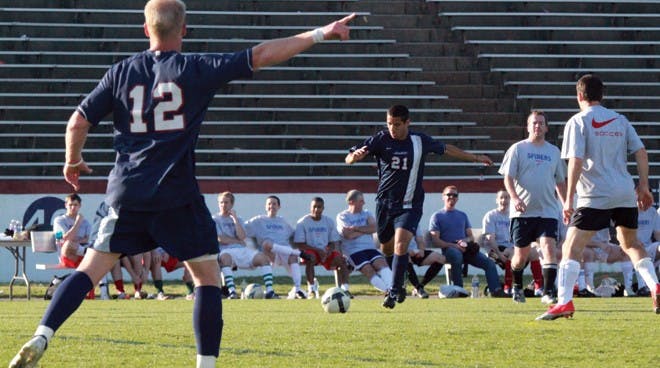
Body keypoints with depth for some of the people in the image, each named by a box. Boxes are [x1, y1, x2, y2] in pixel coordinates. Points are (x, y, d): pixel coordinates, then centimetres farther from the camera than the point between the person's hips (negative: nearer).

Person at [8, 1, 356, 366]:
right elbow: (262, 55, -4)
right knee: (207, 275, 7)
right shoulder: (197, 69, -2)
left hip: (127, 192, 3)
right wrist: (320, 34, 1)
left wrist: (73, 161, 27)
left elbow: (78, 122, 7)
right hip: (176, 196, -3)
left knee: (91, 268, 9)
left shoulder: (121, 72, 7)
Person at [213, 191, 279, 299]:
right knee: (225, 258, -40)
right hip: (226, 251, -4)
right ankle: (231, 291, -46)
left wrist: (234, 218, 1)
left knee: (262, 257, -20)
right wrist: (239, 242, 2)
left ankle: (269, 291, -27)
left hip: (242, 250, 4)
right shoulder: (215, 220, 10)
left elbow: (242, 237, 3)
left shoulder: (237, 219, 22)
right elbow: (220, 239, -4)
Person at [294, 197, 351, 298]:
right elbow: (299, 244, -10)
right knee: (311, 258, -37)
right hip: (309, 251, -4)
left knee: (340, 259, -23)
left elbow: (334, 241, 10)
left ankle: (344, 289, -25)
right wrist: (318, 250, -19)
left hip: (326, 252, 4)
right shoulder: (303, 222, -5)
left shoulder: (329, 221, 8)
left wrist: (329, 250, -14)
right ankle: (311, 289, -35)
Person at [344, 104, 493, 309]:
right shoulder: (380, 140, -6)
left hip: (410, 205, -2)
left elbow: (446, 149, 16)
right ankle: (397, 286, 36)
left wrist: (475, 158, 25)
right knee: (386, 249, 11)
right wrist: (356, 155, -35)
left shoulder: (420, 141, -2)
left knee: (400, 245, -20)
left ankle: (394, 291, -14)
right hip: (385, 203, 2)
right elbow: (349, 159, -10)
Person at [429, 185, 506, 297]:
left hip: (465, 249, 5)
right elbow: (435, 240, 0)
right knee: (457, 255, -41)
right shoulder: (437, 216, 11)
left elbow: (471, 237, 22)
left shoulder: (462, 215, 27)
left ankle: (495, 290, -30)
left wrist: (465, 241, -3)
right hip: (448, 249, -5)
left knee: (489, 262, -19)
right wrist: (453, 245, -14)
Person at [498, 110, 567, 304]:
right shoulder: (518, 149, 3)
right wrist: (515, 198, -19)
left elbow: (560, 182, 21)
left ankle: (548, 292, -19)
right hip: (523, 211, -2)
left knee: (549, 247, -16)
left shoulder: (553, 151, 14)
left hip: (547, 210, 2)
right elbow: (508, 177, -3)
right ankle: (517, 286, 31)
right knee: (521, 254, 5)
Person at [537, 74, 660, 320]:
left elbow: (575, 162, -11)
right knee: (630, 244, 24)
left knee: (571, 247, -5)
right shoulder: (620, 120, 13)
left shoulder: (578, 122, -3)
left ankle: (564, 302, -19)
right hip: (625, 194, 5)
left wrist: (569, 199, -11)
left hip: (595, 197, -5)